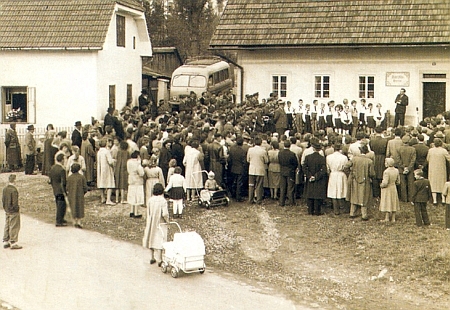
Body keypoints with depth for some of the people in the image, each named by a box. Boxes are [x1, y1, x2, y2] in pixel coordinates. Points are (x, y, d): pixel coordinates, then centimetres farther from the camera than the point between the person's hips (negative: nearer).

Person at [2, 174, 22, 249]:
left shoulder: (5, 188, 4)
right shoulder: (14, 190, -21)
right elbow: (15, 202, -21)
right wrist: (17, 209, -8)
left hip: (6, 211, 8)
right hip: (13, 212, -8)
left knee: (7, 226, 16)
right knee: (14, 227, 0)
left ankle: (5, 242, 24)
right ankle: (13, 243, 3)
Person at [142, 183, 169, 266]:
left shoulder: (150, 200, -5)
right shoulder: (163, 201, -19)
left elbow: (148, 213, 3)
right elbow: (165, 214, -22)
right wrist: (167, 220, -4)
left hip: (151, 224, 5)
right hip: (160, 223, -5)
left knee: (152, 240, 16)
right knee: (159, 240, 1)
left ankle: (152, 258, 25)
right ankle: (159, 260, 2)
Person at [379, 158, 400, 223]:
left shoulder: (386, 172, -24)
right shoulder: (396, 170, -3)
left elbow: (385, 183, -26)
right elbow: (398, 182, 5)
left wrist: (381, 185, -7)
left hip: (387, 189, -6)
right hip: (394, 188, 6)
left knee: (387, 203, 4)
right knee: (393, 203, 14)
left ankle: (387, 218, 11)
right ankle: (393, 218, 21)